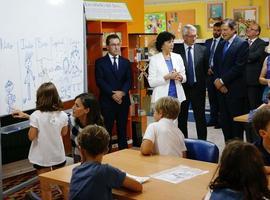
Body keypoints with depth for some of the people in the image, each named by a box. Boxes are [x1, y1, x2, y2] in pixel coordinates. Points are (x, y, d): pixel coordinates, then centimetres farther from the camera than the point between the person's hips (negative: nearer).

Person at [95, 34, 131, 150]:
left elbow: (129, 80, 4)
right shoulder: (100, 62, 2)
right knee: (107, 130, -1)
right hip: (107, 101, -3)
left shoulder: (126, 62, 13)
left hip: (123, 100, 3)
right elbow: (100, 81, -7)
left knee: (122, 130, 8)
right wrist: (113, 94, -16)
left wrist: (122, 92, -14)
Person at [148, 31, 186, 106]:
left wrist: (180, 77, -11)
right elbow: (151, 82, -7)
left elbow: (184, 77, 12)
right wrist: (167, 77, -19)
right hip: (162, 97, -3)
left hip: (178, 96, 3)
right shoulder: (154, 59, -1)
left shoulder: (178, 57, 9)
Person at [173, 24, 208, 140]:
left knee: (200, 117, 5)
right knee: (182, 117, 10)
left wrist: (203, 84, 4)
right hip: (182, 87, 0)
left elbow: (206, 68, 7)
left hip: (198, 88, 1)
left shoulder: (202, 50, 3)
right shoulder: (176, 50, -3)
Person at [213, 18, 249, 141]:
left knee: (236, 120, 1)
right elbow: (216, 65, 13)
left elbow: (239, 67, -15)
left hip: (235, 89, -6)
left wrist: (222, 81, -13)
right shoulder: (221, 45, 15)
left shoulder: (242, 44, -7)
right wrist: (217, 80, -3)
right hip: (221, 87, 7)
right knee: (224, 120, 8)